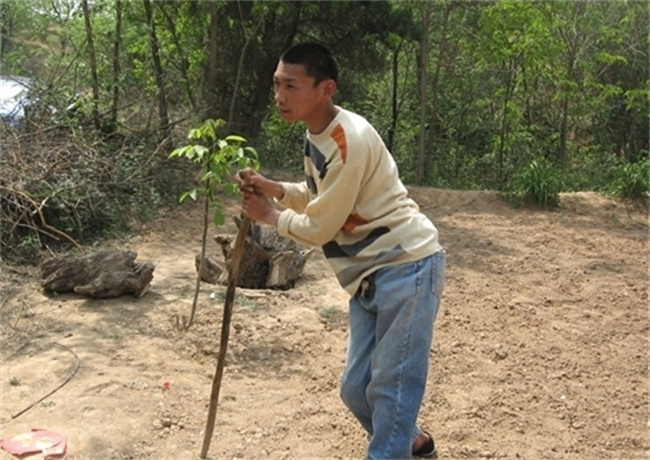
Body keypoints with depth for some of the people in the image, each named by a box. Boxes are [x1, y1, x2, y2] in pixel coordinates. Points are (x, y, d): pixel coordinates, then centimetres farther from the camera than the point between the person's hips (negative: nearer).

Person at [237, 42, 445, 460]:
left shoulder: (350, 139, -23)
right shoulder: (316, 134, 6)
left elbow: (319, 228, -17)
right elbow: (321, 197, 19)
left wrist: (270, 216, 0)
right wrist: (271, 188, 4)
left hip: (407, 267, -9)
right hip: (371, 273, 9)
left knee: (389, 389, -5)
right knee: (356, 388, 15)